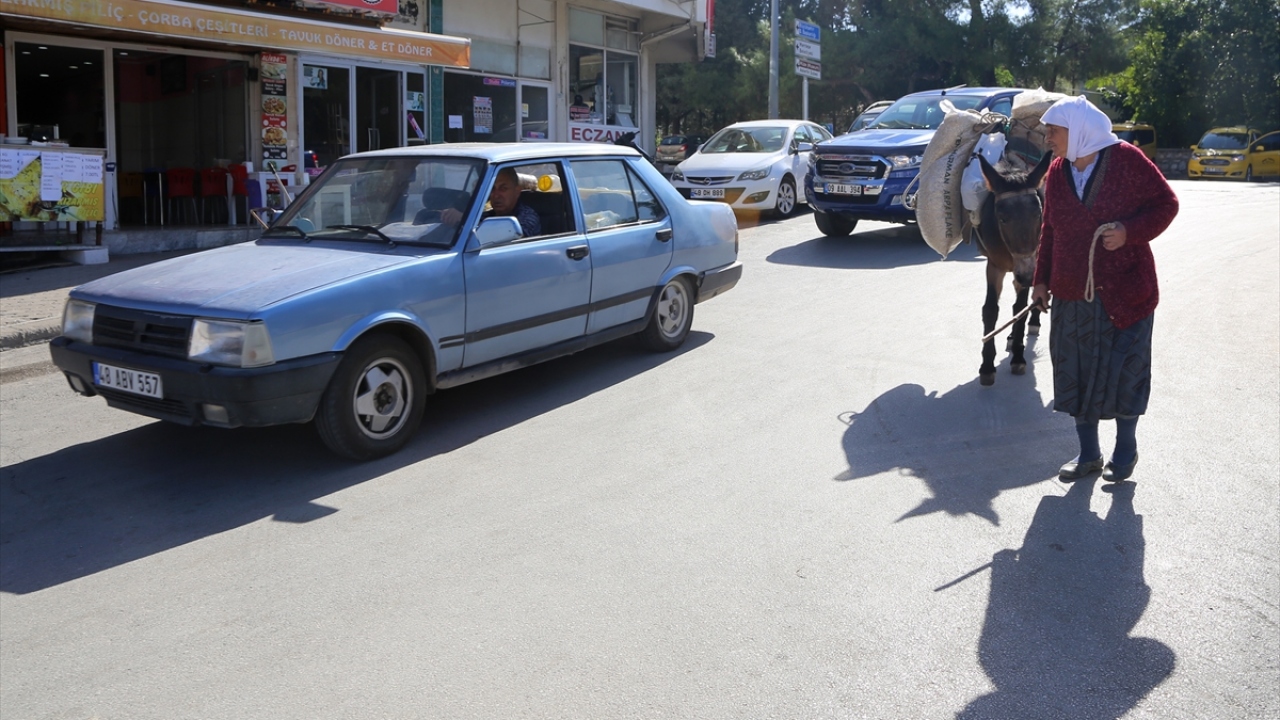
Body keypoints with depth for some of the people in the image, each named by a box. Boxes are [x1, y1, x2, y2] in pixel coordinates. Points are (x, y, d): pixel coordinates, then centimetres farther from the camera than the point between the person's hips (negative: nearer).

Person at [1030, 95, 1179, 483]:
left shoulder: (1125, 159, -10)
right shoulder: (1056, 173, 5)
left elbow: (1166, 203, -5)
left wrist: (1130, 231, -20)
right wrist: (1042, 280, 9)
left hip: (1124, 291, -5)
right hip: (1072, 295, 5)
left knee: (1124, 371, 6)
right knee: (1076, 373, 9)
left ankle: (1125, 451, 25)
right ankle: (1088, 454, 24)